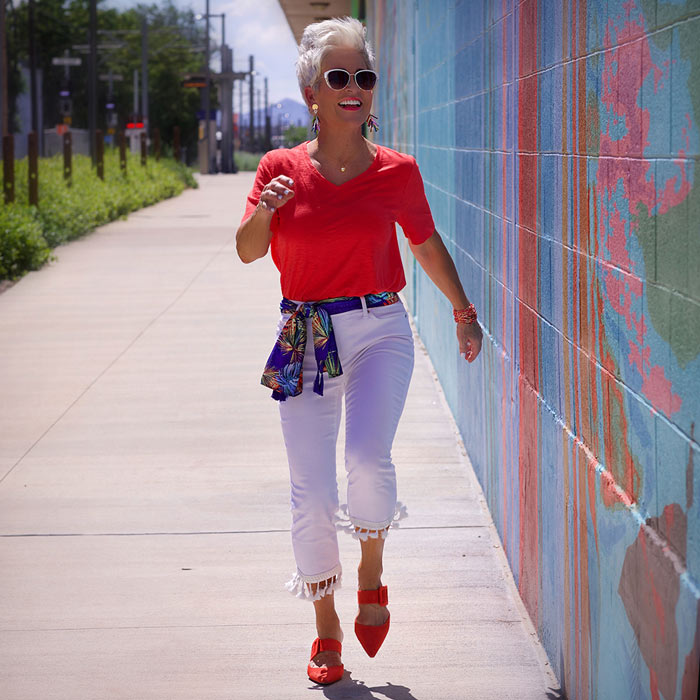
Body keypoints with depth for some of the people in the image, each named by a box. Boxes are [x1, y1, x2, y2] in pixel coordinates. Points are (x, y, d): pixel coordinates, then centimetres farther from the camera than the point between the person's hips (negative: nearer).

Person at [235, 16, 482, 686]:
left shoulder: (396, 171, 1)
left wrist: (464, 312, 22)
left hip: (380, 332, -1)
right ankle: (326, 628, 19)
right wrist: (264, 212, -22)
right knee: (311, 492, 0)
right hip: (305, 339, 1)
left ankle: (372, 571, 6)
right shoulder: (281, 167, 1)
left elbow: (427, 243, 16)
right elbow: (248, 251, -1)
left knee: (368, 458, -25)